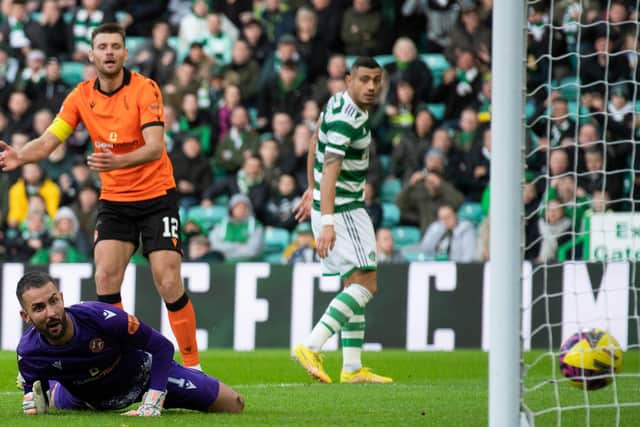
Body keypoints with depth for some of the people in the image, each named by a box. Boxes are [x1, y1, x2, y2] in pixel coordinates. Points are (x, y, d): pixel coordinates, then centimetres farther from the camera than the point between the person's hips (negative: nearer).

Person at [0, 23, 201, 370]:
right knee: (105, 277, -12)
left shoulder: (144, 89, -14)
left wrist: (118, 161, -44)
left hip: (157, 196, -4)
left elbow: (155, 147, -25)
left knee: (169, 284, -11)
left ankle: (192, 366, 1)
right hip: (114, 200, 4)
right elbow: (48, 142, -6)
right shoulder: (81, 97, -2)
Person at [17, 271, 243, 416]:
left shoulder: (99, 316, -40)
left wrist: (153, 403, -33)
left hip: (141, 374, -2)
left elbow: (162, 346, -28)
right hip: (92, 399, 2)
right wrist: (32, 404, -32)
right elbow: (32, 388, -8)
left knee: (233, 405, -2)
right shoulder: (28, 352, -31)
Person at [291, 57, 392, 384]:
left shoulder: (338, 104, 10)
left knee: (355, 284, 9)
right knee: (365, 283, -13)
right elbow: (330, 170, -29)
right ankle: (311, 348, -19)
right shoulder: (345, 119, -21)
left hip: (343, 209, 10)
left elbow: (315, 143, 24)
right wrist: (327, 222, -36)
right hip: (342, 212, -10)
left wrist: (312, 189, 32)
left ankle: (352, 368, 9)